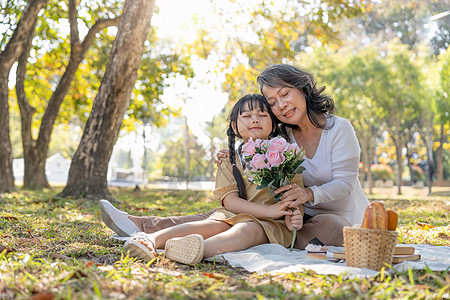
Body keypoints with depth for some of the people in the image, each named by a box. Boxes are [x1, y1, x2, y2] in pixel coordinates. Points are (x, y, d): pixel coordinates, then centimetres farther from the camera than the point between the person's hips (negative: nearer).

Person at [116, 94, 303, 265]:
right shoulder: (229, 161, 9)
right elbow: (230, 200, -4)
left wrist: (295, 216, -24)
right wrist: (269, 210, -19)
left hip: (273, 224, -2)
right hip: (235, 216, 3)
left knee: (247, 228, -36)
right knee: (213, 225, -30)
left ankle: (203, 250, -67)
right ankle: (152, 239, -51)